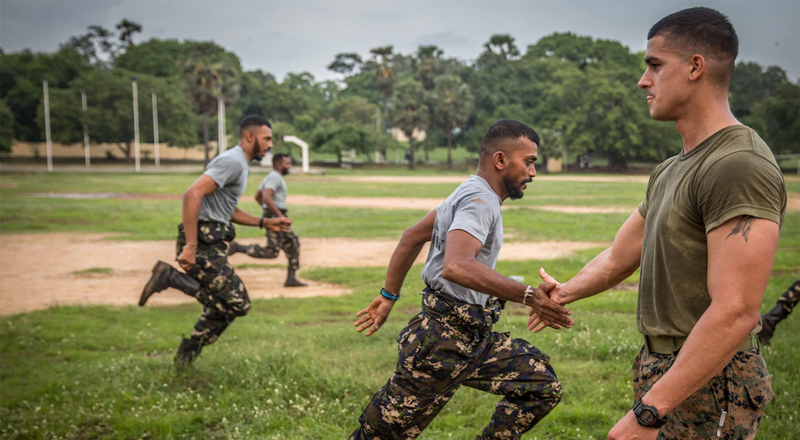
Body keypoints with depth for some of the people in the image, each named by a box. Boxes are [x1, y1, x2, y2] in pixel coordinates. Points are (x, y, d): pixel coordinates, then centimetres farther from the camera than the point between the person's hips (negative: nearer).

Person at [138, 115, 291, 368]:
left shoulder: (241, 165, 21)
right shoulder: (233, 162, -12)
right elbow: (192, 195, -24)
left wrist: (265, 223, 23)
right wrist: (191, 246, -28)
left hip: (213, 244, 10)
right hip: (204, 243, -10)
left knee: (222, 306, 15)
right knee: (237, 303, -11)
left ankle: (186, 356, 24)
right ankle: (171, 277, -8)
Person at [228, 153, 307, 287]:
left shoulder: (270, 177, 19)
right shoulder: (275, 177, -13)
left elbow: (257, 197, 26)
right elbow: (266, 197, -27)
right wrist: (280, 215, -26)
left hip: (277, 217, 11)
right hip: (274, 218, -11)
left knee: (293, 244, 11)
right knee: (272, 252, -12)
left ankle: (291, 278, 12)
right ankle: (237, 247, -7)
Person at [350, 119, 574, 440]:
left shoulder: (469, 194, 16)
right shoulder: (481, 201, -17)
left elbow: (412, 237, 24)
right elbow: (457, 266, -35)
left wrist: (389, 296, 27)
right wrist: (528, 296, -36)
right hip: (443, 342, -10)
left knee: (543, 387, 5)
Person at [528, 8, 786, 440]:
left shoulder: (740, 168, -20)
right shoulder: (669, 171, 11)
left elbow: (735, 313, -27)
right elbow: (618, 258, 23)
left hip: (705, 386, -9)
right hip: (661, 368, 9)